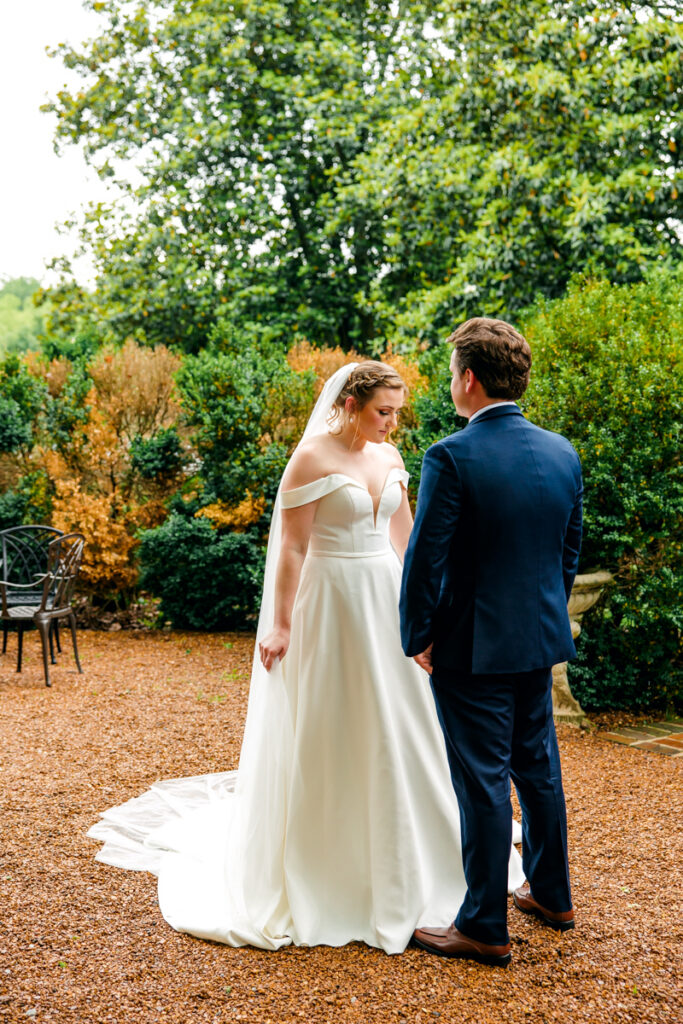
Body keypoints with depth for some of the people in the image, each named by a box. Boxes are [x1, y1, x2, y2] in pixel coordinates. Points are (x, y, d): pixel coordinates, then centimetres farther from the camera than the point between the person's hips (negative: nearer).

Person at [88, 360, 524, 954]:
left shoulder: (388, 456, 8)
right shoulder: (312, 458, -12)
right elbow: (291, 548, -13)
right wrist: (281, 625, -15)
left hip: (386, 602, 7)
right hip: (332, 604, -7)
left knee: (396, 727, 13)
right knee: (329, 734, 4)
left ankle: (397, 866, 30)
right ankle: (329, 867, 21)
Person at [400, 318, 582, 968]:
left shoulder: (451, 457, -18)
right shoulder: (562, 453, 3)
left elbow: (425, 558, -18)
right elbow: (571, 549, 11)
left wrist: (417, 638, -6)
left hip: (472, 646, -7)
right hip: (541, 642, 7)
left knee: (482, 783, 2)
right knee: (538, 767, 20)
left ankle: (484, 928, 14)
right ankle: (551, 894, 36)